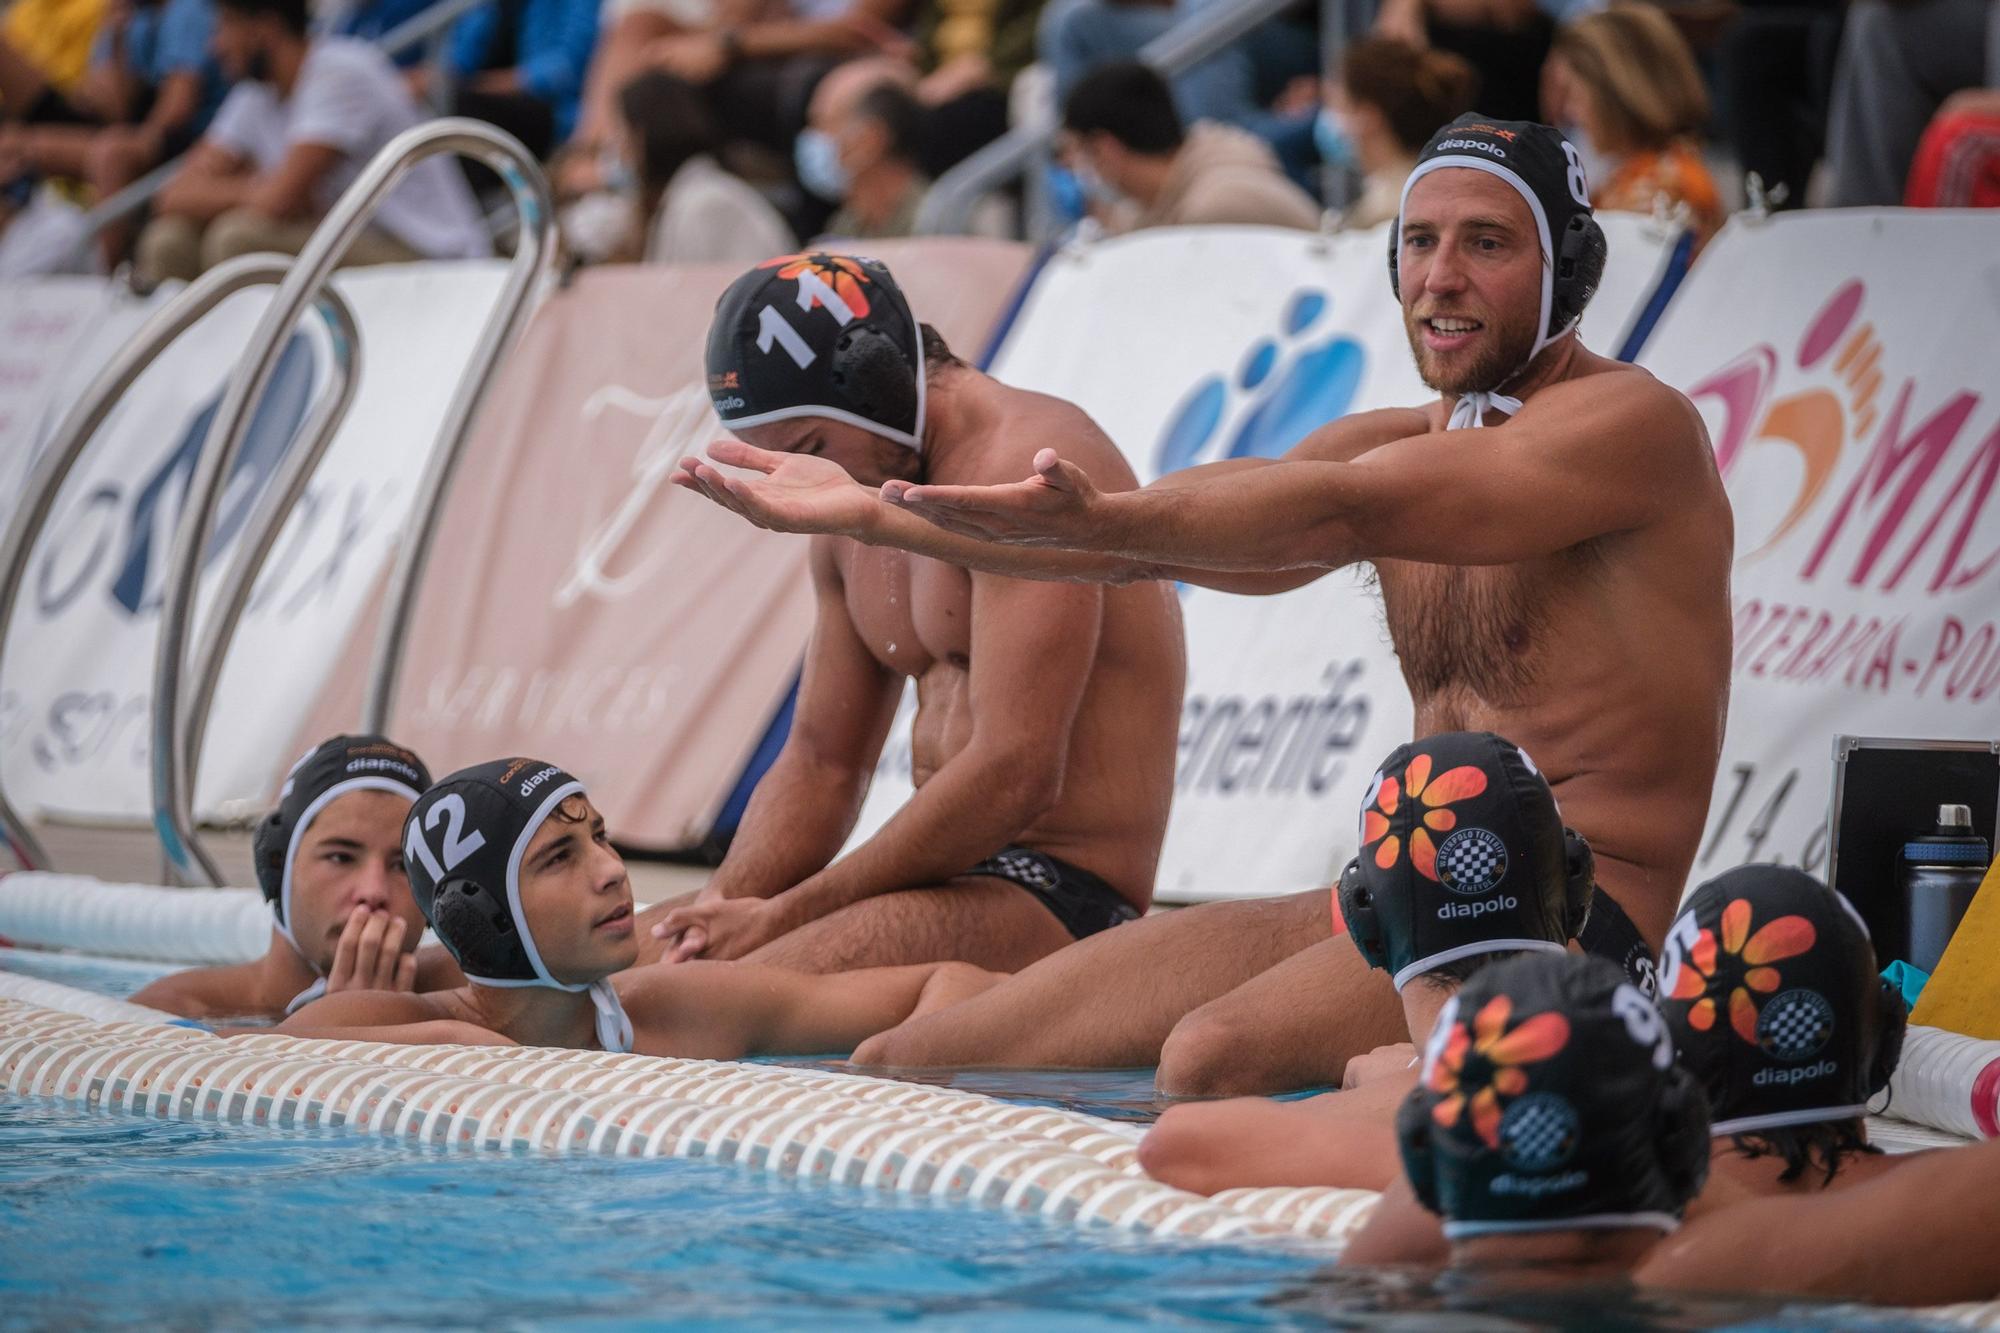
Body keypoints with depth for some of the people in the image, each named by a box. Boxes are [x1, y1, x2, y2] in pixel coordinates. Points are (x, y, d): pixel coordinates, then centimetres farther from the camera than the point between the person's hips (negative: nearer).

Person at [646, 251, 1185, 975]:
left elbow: (1015, 775, -23)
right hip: (959, 879, 10)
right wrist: (723, 908, -1)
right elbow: (820, 763, 21)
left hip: (1065, 898, -10)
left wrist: (784, 916, -17)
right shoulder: (856, 513, 15)